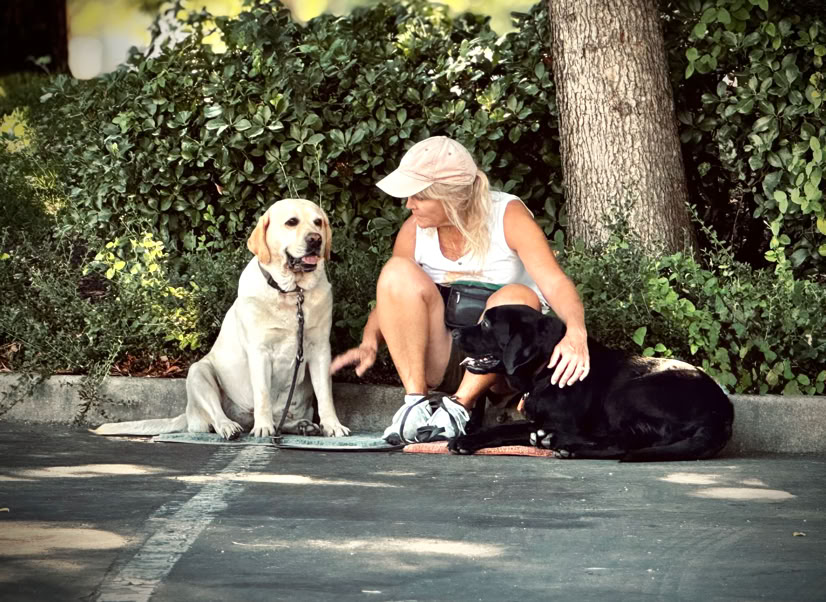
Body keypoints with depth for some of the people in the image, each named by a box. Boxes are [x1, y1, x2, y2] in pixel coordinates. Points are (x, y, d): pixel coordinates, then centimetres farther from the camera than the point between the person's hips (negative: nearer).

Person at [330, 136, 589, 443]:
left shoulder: (507, 216, -14)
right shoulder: (414, 231, -4)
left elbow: (555, 283, -25)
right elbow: (389, 300, 4)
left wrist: (576, 333, -44)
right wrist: (369, 343, -17)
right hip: (441, 361, 3)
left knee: (517, 297, -33)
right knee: (398, 271, -21)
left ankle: (458, 406, -25)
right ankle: (415, 403, -26)